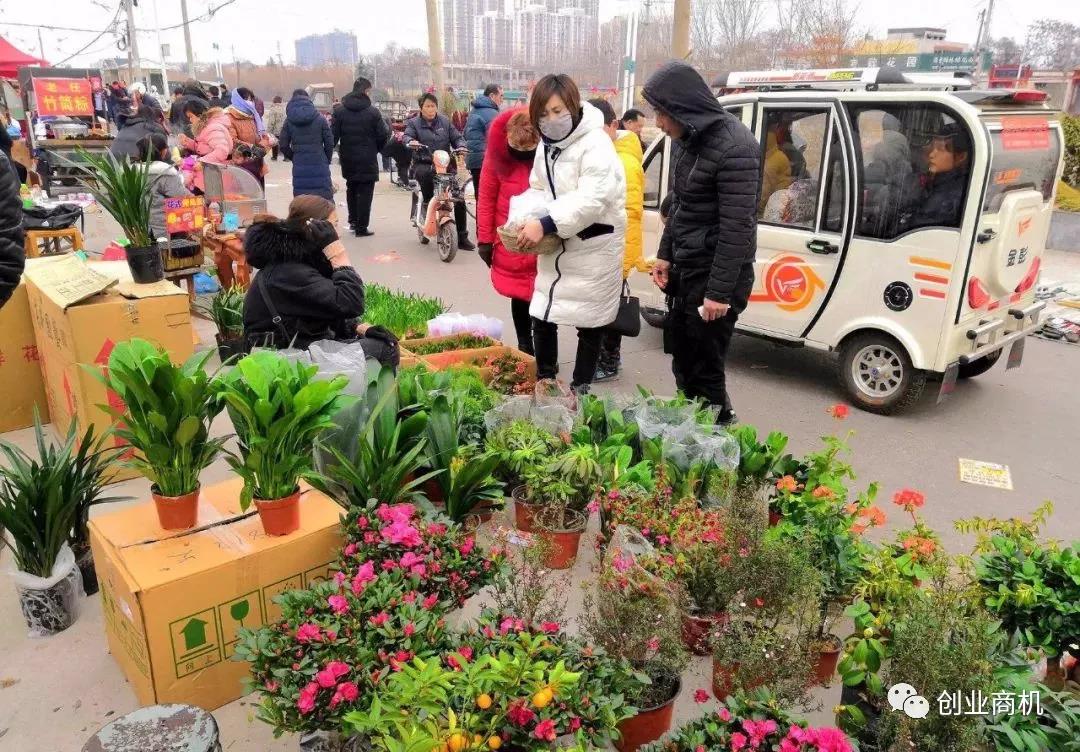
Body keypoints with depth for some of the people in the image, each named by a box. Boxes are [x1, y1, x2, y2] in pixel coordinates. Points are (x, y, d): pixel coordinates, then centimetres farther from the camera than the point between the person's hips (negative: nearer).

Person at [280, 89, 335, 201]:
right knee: (325, 200, 4)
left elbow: (284, 146, 2)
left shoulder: (289, 121, 2)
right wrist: (327, 160, 14)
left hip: (299, 167, 1)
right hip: (319, 166, -1)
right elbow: (329, 143, -1)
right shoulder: (320, 119, -1)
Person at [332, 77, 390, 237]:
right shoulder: (373, 111, -10)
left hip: (347, 158, 4)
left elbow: (334, 135, -3)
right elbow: (382, 135, -9)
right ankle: (361, 227, 1)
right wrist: (375, 149, 9)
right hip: (367, 159, -4)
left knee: (351, 188, 22)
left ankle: (353, 221, 24)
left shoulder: (339, 110, -1)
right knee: (365, 191, 2)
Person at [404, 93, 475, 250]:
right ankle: (427, 205, -22)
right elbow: (407, 136, -9)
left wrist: (461, 146, -11)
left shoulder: (445, 121, 15)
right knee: (425, 173, -42)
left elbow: (456, 137, 12)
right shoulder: (414, 123, 8)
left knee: (459, 198, -11)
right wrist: (411, 141, -33)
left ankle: (462, 237, -4)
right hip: (423, 164, -2)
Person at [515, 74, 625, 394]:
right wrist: (527, 220, -4)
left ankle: (580, 389, 19)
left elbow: (592, 200, -28)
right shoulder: (547, 145, 9)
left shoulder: (595, 145, -18)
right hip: (554, 247, 7)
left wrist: (546, 225, -33)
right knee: (541, 319, 9)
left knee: (590, 325, 5)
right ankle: (544, 382, 25)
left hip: (592, 249, -7)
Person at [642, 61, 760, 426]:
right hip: (685, 269, 9)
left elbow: (737, 226, -22)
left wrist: (719, 292, -23)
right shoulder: (686, 139, 7)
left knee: (704, 369, -1)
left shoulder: (734, 147, -20)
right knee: (682, 362, 19)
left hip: (717, 273, -9)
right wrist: (665, 255, 15)